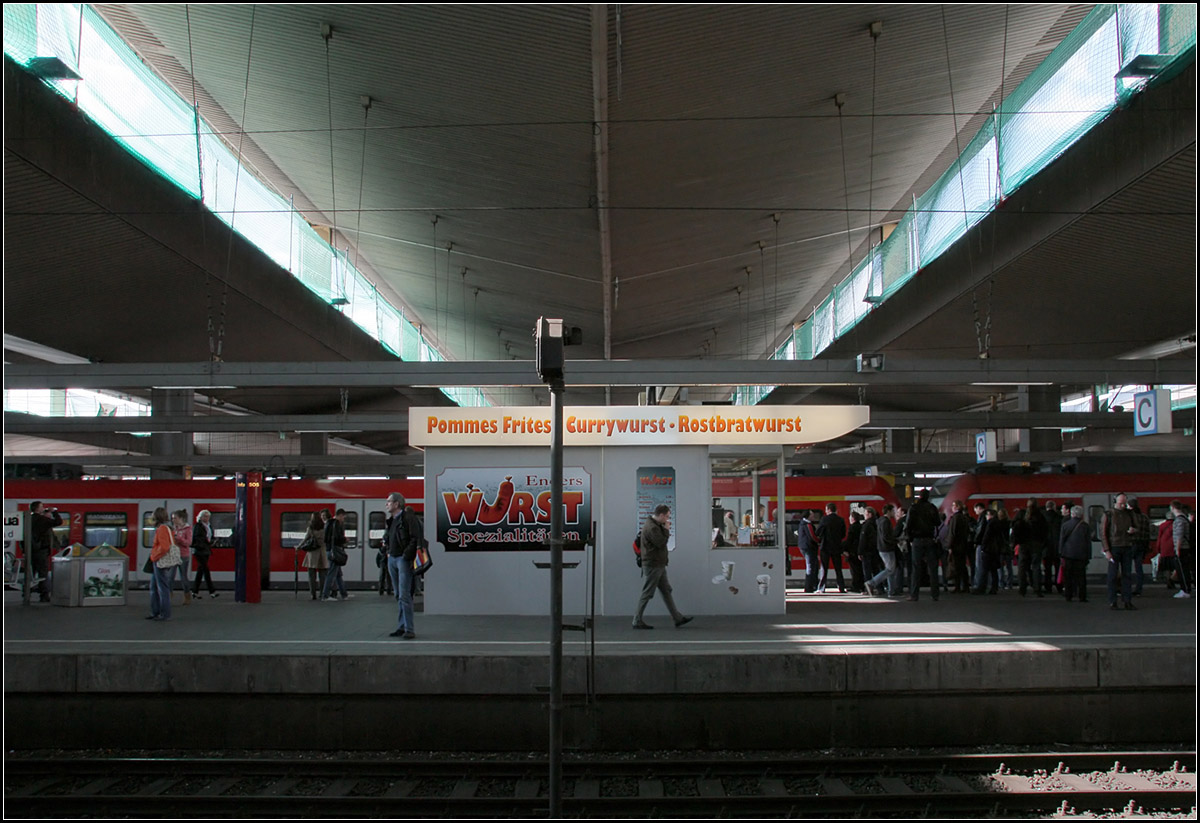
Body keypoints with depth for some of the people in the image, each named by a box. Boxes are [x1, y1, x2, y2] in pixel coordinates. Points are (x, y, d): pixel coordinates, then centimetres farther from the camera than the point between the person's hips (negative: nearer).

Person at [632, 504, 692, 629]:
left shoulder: (656, 525, 14)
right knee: (647, 594, -4)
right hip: (652, 566, -11)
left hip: (659, 565, 11)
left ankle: (677, 618, 17)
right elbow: (661, 543, -22)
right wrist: (666, 530, -13)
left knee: (666, 591, 12)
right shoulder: (651, 527, -20)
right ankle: (637, 621, 3)